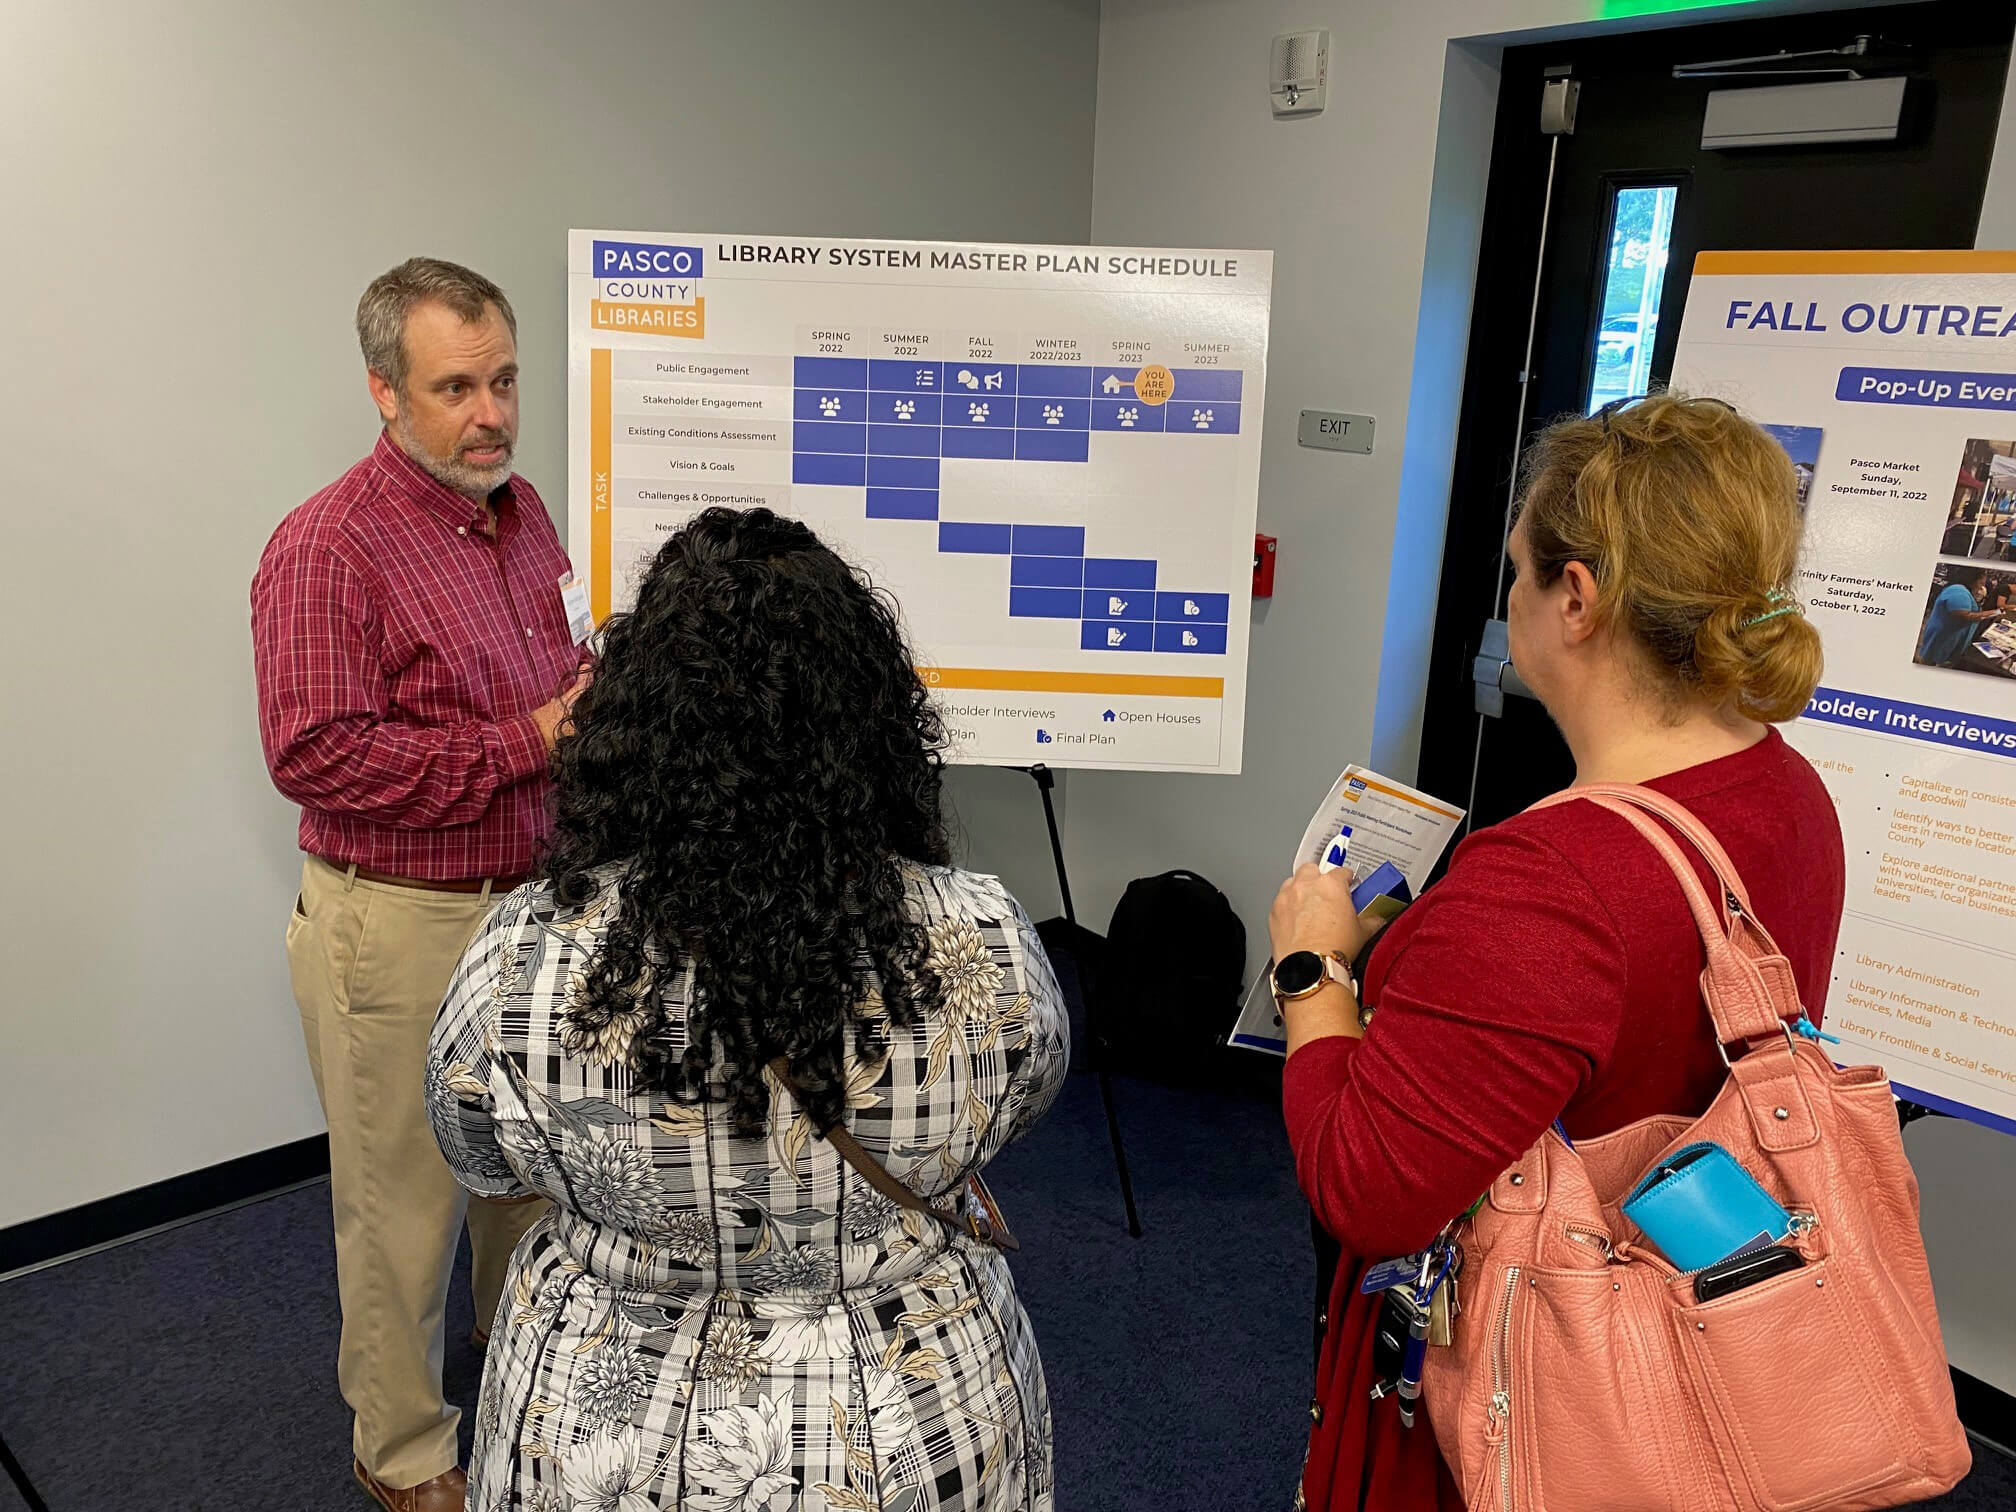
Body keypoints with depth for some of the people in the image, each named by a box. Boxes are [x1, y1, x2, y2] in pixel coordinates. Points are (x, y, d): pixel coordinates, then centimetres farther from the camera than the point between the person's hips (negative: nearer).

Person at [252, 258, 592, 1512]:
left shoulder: (523, 510, 7)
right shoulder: (327, 546, -18)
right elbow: (314, 754, -24)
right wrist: (524, 743, -25)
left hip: (533, 900, 8)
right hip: (402, 926, -7)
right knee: (406, 1198, 9)